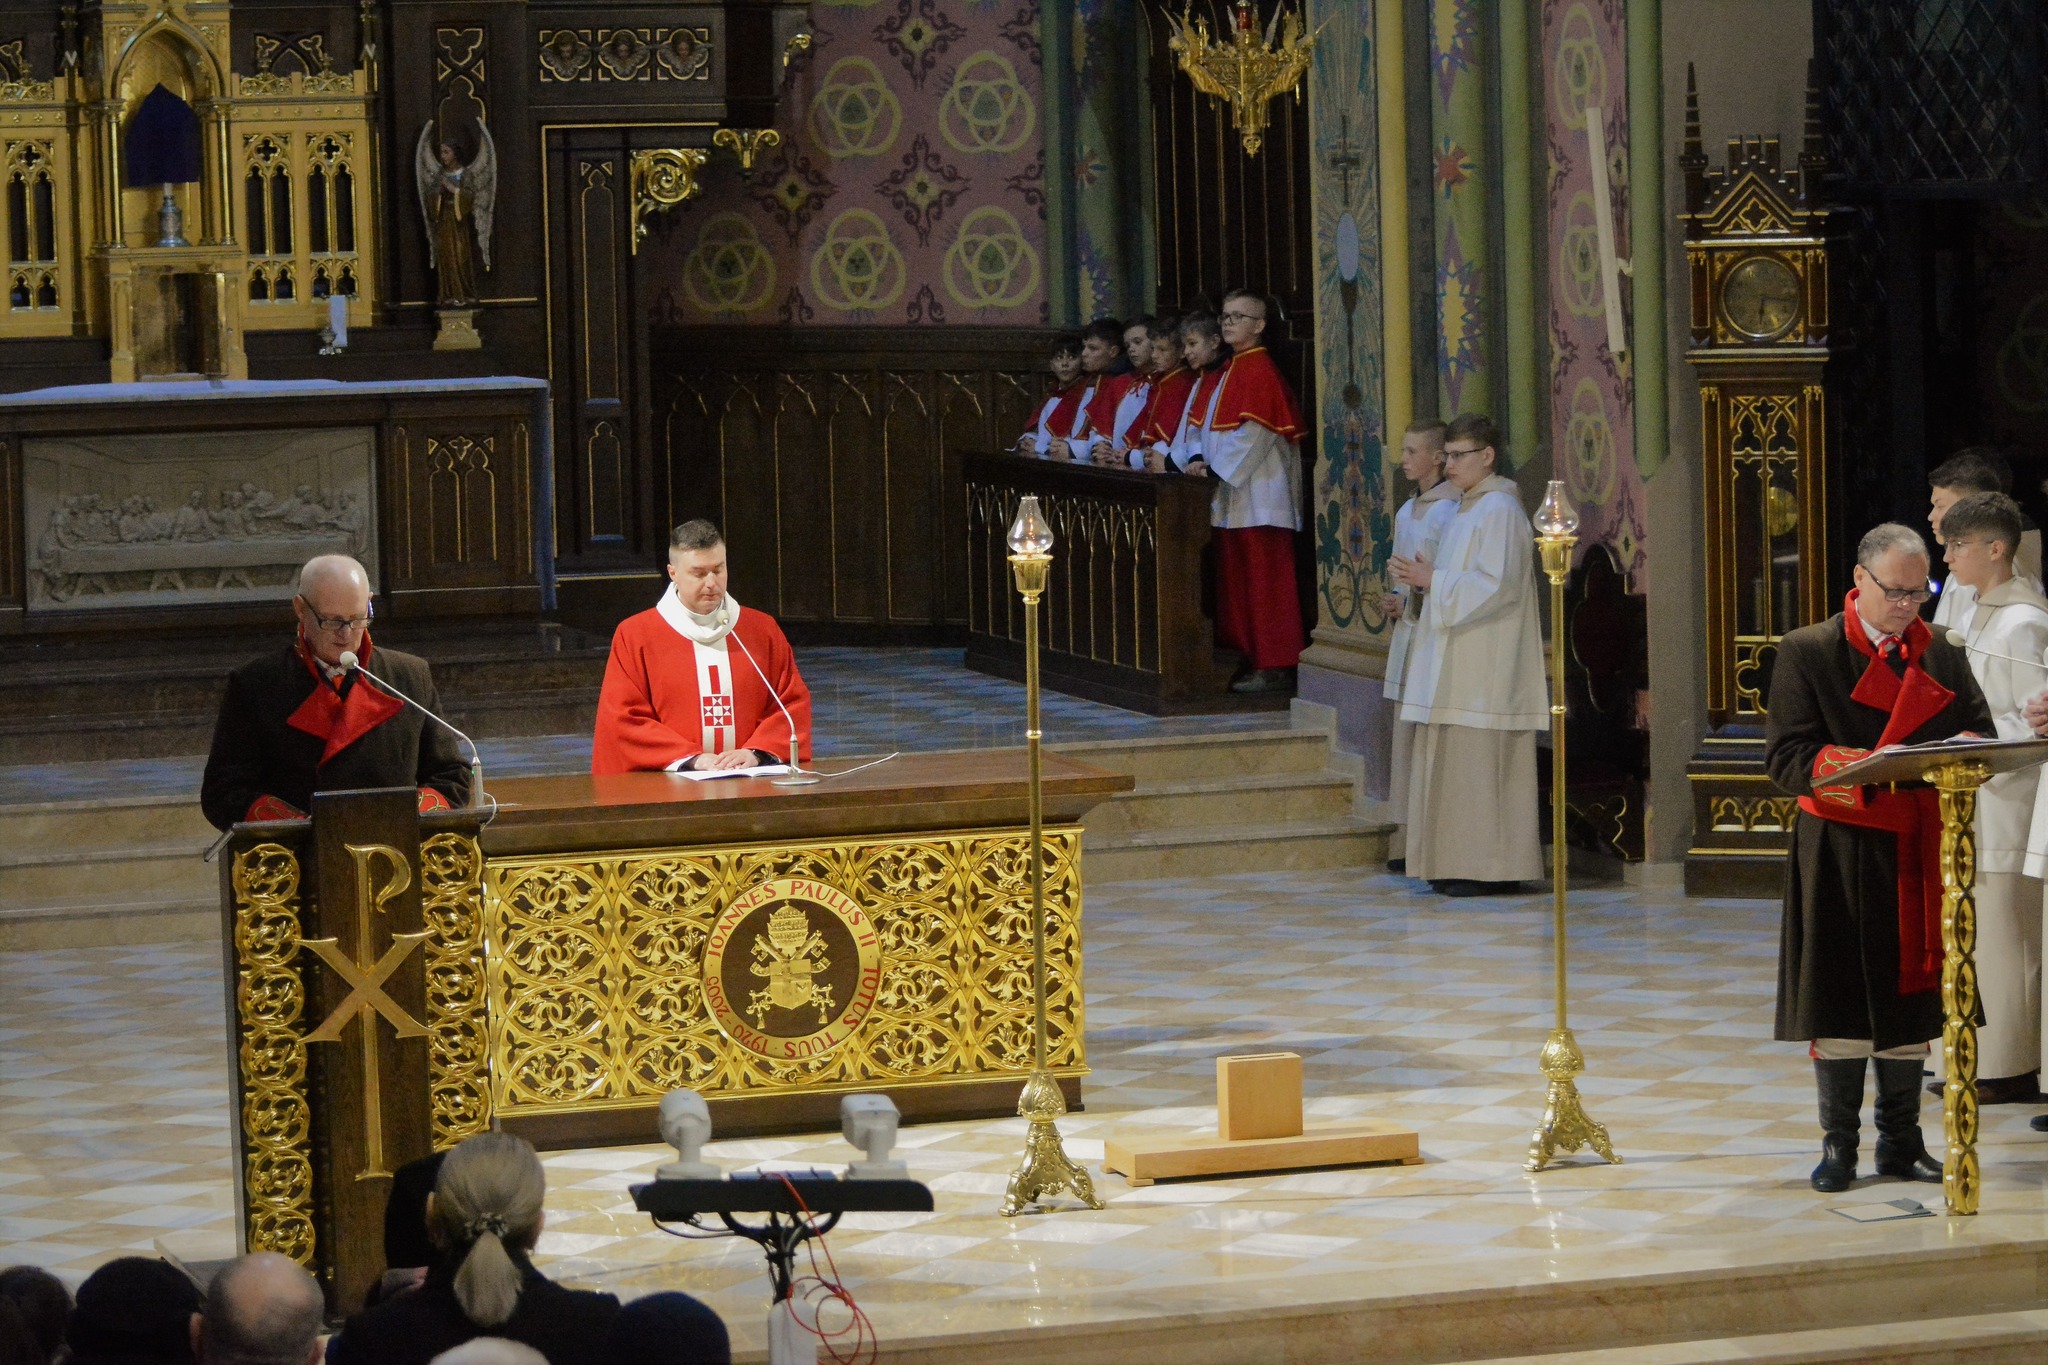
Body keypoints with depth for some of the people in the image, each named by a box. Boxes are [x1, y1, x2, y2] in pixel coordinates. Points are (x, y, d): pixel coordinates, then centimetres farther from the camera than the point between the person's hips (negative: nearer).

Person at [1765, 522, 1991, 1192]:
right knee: (1838, 999, 0)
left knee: (1910, 997, 8)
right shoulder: (1806, 653, -4)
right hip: (1839, 854, -4)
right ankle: (1838, 1144, 11)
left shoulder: (1941, 654, 10)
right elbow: (1786, 759, -12)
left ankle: (1901, 1140, 18)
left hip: (1918, 854, 4)